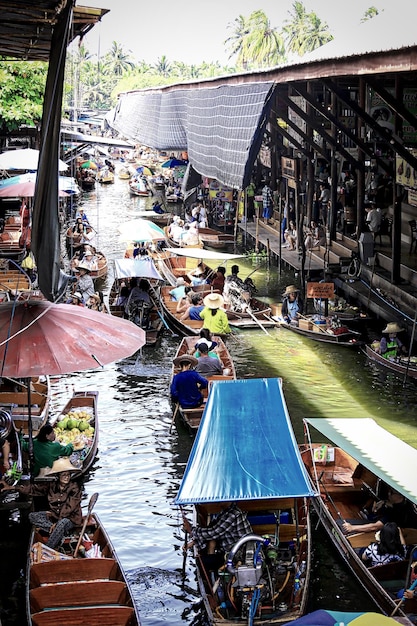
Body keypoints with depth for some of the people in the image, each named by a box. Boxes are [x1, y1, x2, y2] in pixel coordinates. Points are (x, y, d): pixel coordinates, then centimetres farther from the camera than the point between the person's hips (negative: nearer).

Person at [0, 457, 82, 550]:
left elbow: (69, 509, -19)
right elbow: (33, 488, -1)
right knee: (32, 516, -11)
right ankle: (61, 532, -19)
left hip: (70, 518, -6)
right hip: (54, 515, 6)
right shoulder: (52, 486, -2)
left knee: (62, 523, -40)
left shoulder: (74, 487, -16)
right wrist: (11, 487, -7)